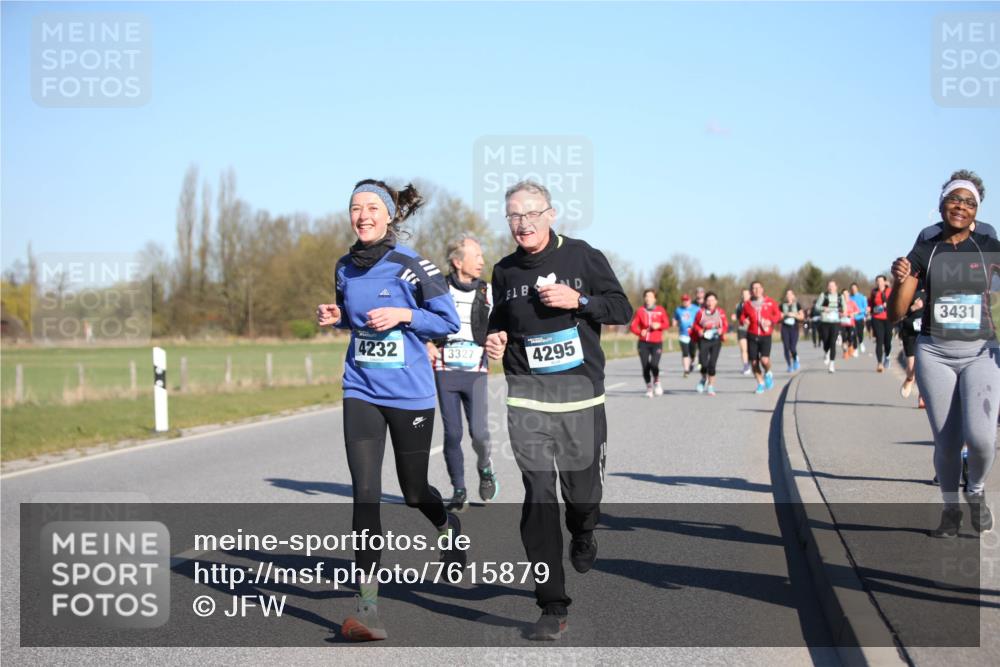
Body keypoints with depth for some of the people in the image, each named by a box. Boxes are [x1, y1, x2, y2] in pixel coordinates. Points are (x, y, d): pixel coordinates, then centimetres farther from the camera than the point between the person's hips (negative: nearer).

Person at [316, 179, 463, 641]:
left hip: (410, 394, -3)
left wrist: (404, 314, -18)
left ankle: (448, 527, 51)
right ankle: (368, 609, -12)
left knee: (413, 491, 13)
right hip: (361, 392, 3)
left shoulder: (411, 266, -10)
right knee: (365, 494, -11)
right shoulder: (346, 267, 4)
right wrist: (337, 317, 1)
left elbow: (449, 322, -4)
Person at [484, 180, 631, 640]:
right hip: (527, 395, 1)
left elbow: (623, 309, 3)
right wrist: (495, 340, 3)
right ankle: (552, 607, -6)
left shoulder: (583, 257, 1)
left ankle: (582, 535, 44)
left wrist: (579, 300, -13)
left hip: (581, 393, -1)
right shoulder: (505, 272, 9)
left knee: (582, 493, 4)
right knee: (538, 496, -9)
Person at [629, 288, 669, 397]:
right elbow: (633, 326, 3)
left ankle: (656, 381, 10)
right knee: (645, 367, -2)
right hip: (643, 343, 1)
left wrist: (659, 325, -18)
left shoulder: (660, 310, 5)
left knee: (654, 364, -19)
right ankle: (649, 387, 18)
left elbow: (666, 323, 2)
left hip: (657, 343, -1)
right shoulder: (640, 311, 4)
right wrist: (640, 332, -15)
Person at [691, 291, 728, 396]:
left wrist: (722, 330, -11)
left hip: (716, 341, 1)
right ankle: (704, 379, 23)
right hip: (703, 340, 0)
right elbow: (695, 324, 8)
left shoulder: (721, 312, 0)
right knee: (704, 363, -10)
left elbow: (726, 324, 9)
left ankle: (711, 386, 9)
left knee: (712, 364, -5)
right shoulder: (701, 313, -2)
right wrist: (699, 330, -12)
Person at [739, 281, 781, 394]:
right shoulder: (747, 304, 6)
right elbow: (742, 316, 15)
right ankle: (760, 384, 20)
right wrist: (744, 320, -8)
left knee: (764, 360, -19)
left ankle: (768, 374, 16)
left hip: (765, 336, -2)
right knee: (754, 362, 1)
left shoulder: (769, 302, 3)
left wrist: (771, 321, -10)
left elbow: (778, 314, 9)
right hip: (752, 336, 2)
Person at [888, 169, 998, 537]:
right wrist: (900, 281, -18)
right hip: (934, 353, 1)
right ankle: (950, 509, 25)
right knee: (946, 441, 1)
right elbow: (896, 314, 1)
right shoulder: (924, 252, 3)